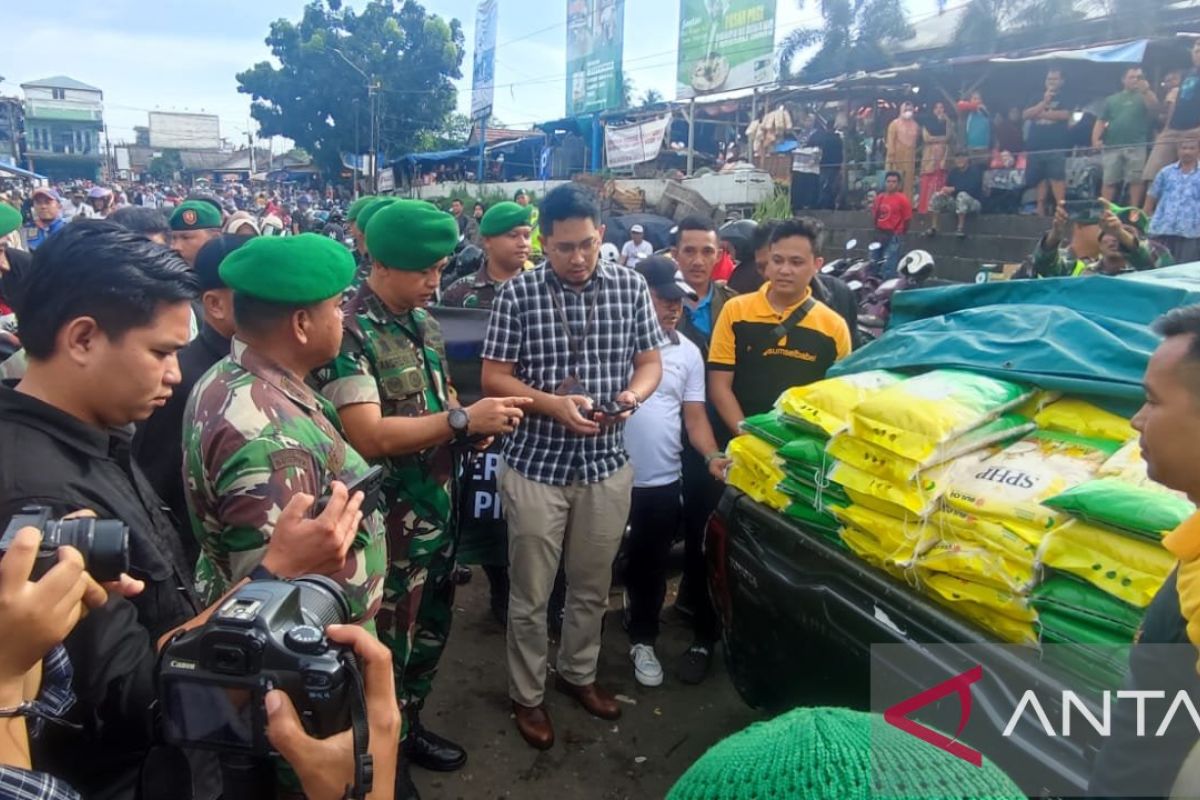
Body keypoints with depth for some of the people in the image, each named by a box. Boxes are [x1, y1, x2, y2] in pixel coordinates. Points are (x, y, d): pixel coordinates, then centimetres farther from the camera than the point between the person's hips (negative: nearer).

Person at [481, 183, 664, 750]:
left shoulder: (630, 287, 0)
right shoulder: (517, 294, -9)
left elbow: (650, 362, 6)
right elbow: (494, 379, -8)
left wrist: (633, 394, -17)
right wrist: (555, 404, -23)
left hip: (607, 463, 3)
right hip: (535, 464, -2)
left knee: (593, 587, 19)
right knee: (530, 595, 10)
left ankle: (578, 672, 42)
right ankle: (527, 695, 32)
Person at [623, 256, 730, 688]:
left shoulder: (688, 352, 5)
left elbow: (695, 415, 5)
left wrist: (712, 456, -10)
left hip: (662, 482, 3)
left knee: (651, 568, 15)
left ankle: (643, 641, 34)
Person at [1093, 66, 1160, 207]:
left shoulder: (1145, 96, 15)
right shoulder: (1112, 99, 20)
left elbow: (1154, 109, -4)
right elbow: (1101, 121, 14)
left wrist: (1146, 91, -17)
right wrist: (1096, 139, -3)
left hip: (1136, 146, -1)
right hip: (1112, 146, 2)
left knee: (1136, 179, -6)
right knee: (1109, 181, 0)